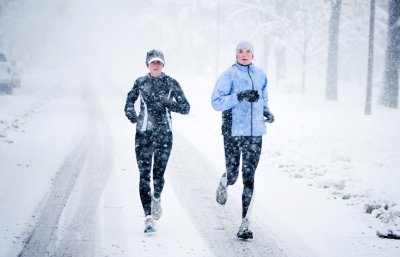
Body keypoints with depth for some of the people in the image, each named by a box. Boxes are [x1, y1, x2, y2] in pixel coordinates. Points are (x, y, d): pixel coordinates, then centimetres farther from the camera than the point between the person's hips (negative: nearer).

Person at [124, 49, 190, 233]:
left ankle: (156, 198, 39)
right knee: (144, 174, -10)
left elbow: (185, 108, 0)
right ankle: (148, 217, -12)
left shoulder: (171, 83, 2)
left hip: (164, 134, 0)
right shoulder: (140, 82, 6)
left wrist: (167, 102, -15)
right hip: (143, 134, 0)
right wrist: (132, 115, 0)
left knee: (159, 173, 5)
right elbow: (129, 102, 19)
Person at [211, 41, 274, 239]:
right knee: (232, 175, 4)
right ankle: (224, 183, 44)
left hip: (255, 133, 3)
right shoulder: (228, 75, -3)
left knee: (249, 179, -3)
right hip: (233, 132, -3)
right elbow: (216, 102, -10)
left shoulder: (260, 75, 12)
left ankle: (245, 224, -3)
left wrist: (266, 111, 9)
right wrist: (239, 97, -20)